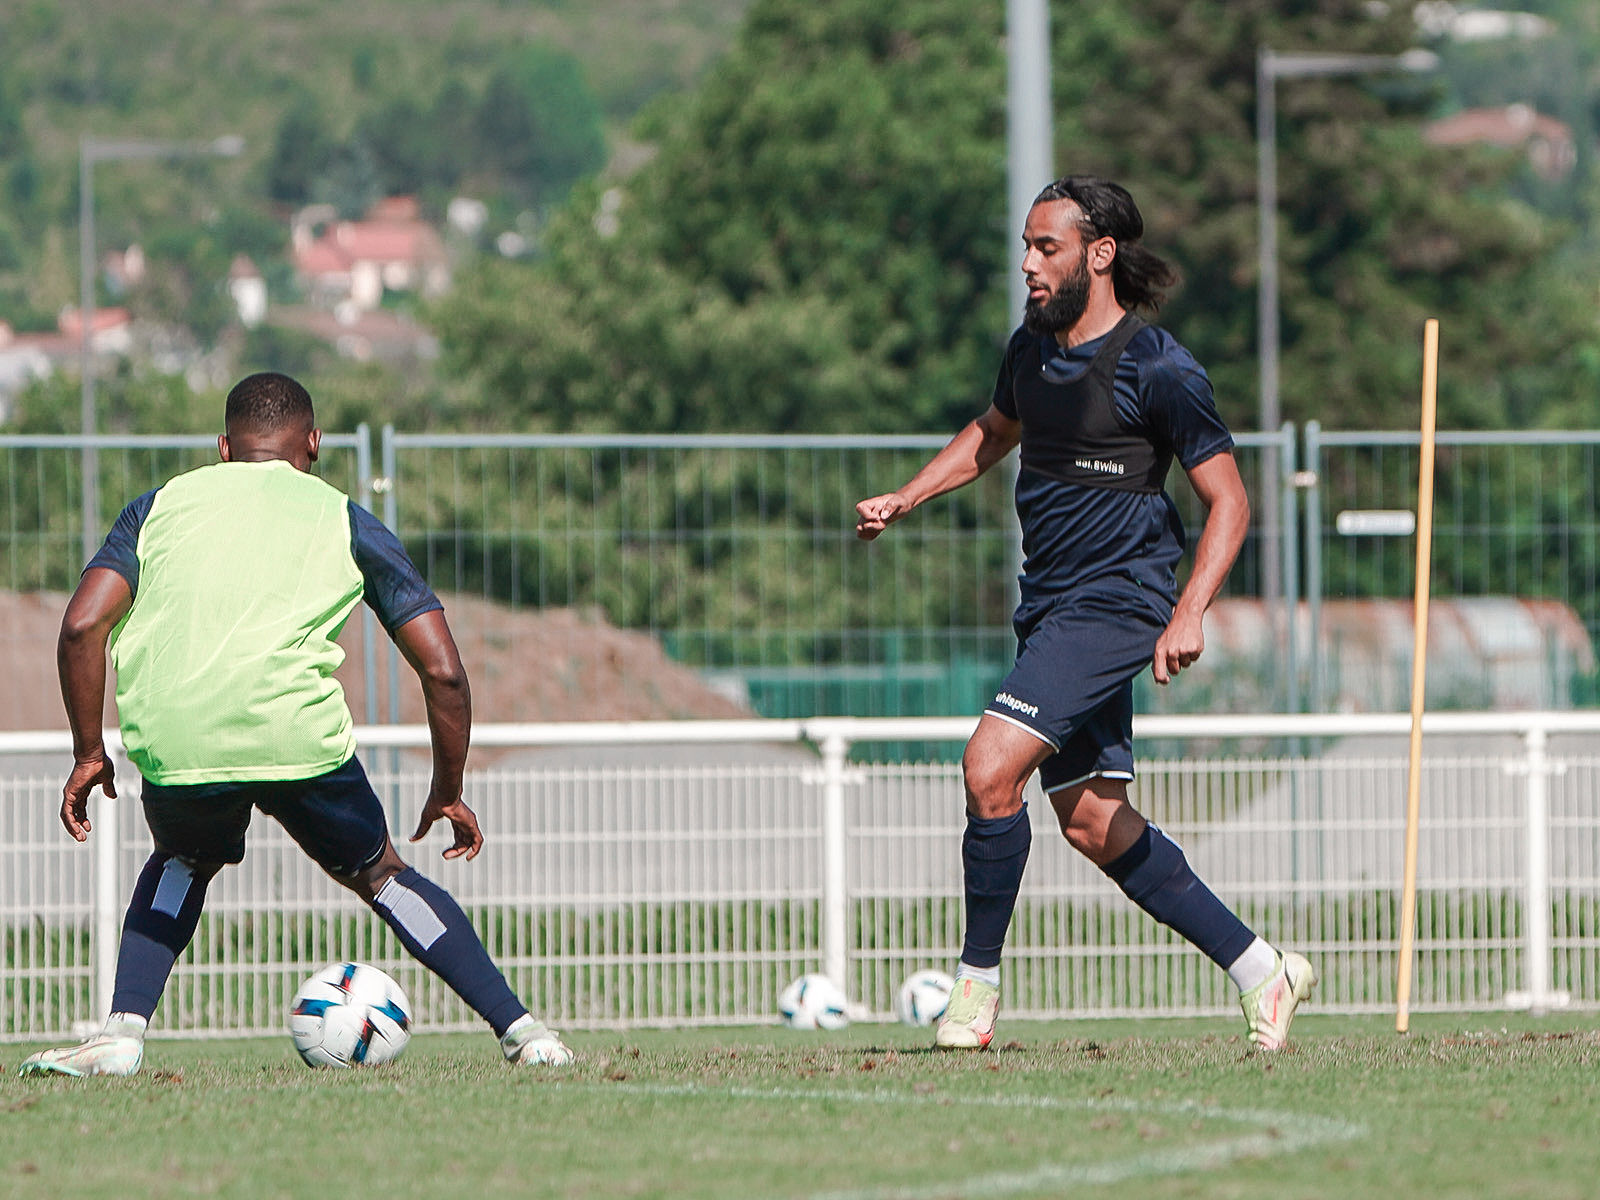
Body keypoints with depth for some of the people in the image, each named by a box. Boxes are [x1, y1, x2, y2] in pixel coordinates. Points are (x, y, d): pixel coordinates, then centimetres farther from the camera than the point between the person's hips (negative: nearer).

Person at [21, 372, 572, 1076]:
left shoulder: (161, 505, 23)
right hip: (295, 730, -1)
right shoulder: (345, 522, 19)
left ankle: (121, 1037, 16)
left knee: (183, 863, 32)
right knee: (377, 874, 22)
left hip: (171, 741, 1)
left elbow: (81, 627, 9)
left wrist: (88, 754, 18)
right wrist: (448, 793, 24)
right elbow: (442, 671, 12)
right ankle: (520, 1030, 16)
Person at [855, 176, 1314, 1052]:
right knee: (1092, 823, 8)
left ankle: (978, 984, -8)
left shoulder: (1158, 371, -13)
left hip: (1113, 606, -8)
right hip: (1050, 609, 8)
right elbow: (991, 435, 29)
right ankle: (1259, 971, 18)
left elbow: (1228, 502, -11)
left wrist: (1187, 616, -22)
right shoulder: (1033, 345, 9)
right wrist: (902, 501, 16)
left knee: (990, 769, -21)